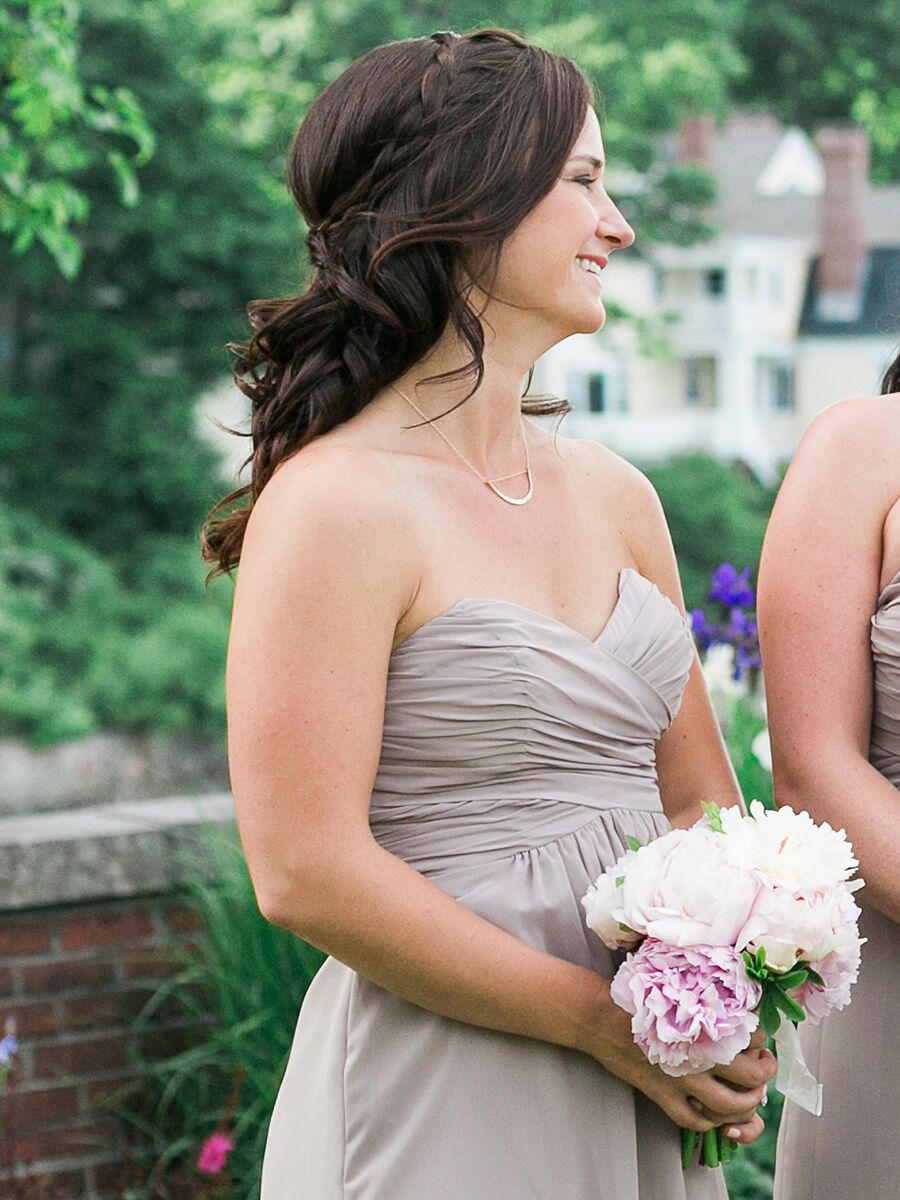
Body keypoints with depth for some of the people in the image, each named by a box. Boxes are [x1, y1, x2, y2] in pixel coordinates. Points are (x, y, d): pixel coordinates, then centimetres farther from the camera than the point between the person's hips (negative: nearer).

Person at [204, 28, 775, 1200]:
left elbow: (697, 796, 12)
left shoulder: (615, 494, 7)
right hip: (440, 1100, -7)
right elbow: (307, 872, -19)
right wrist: (601, 1021, -15)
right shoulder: (335, 505, -15)